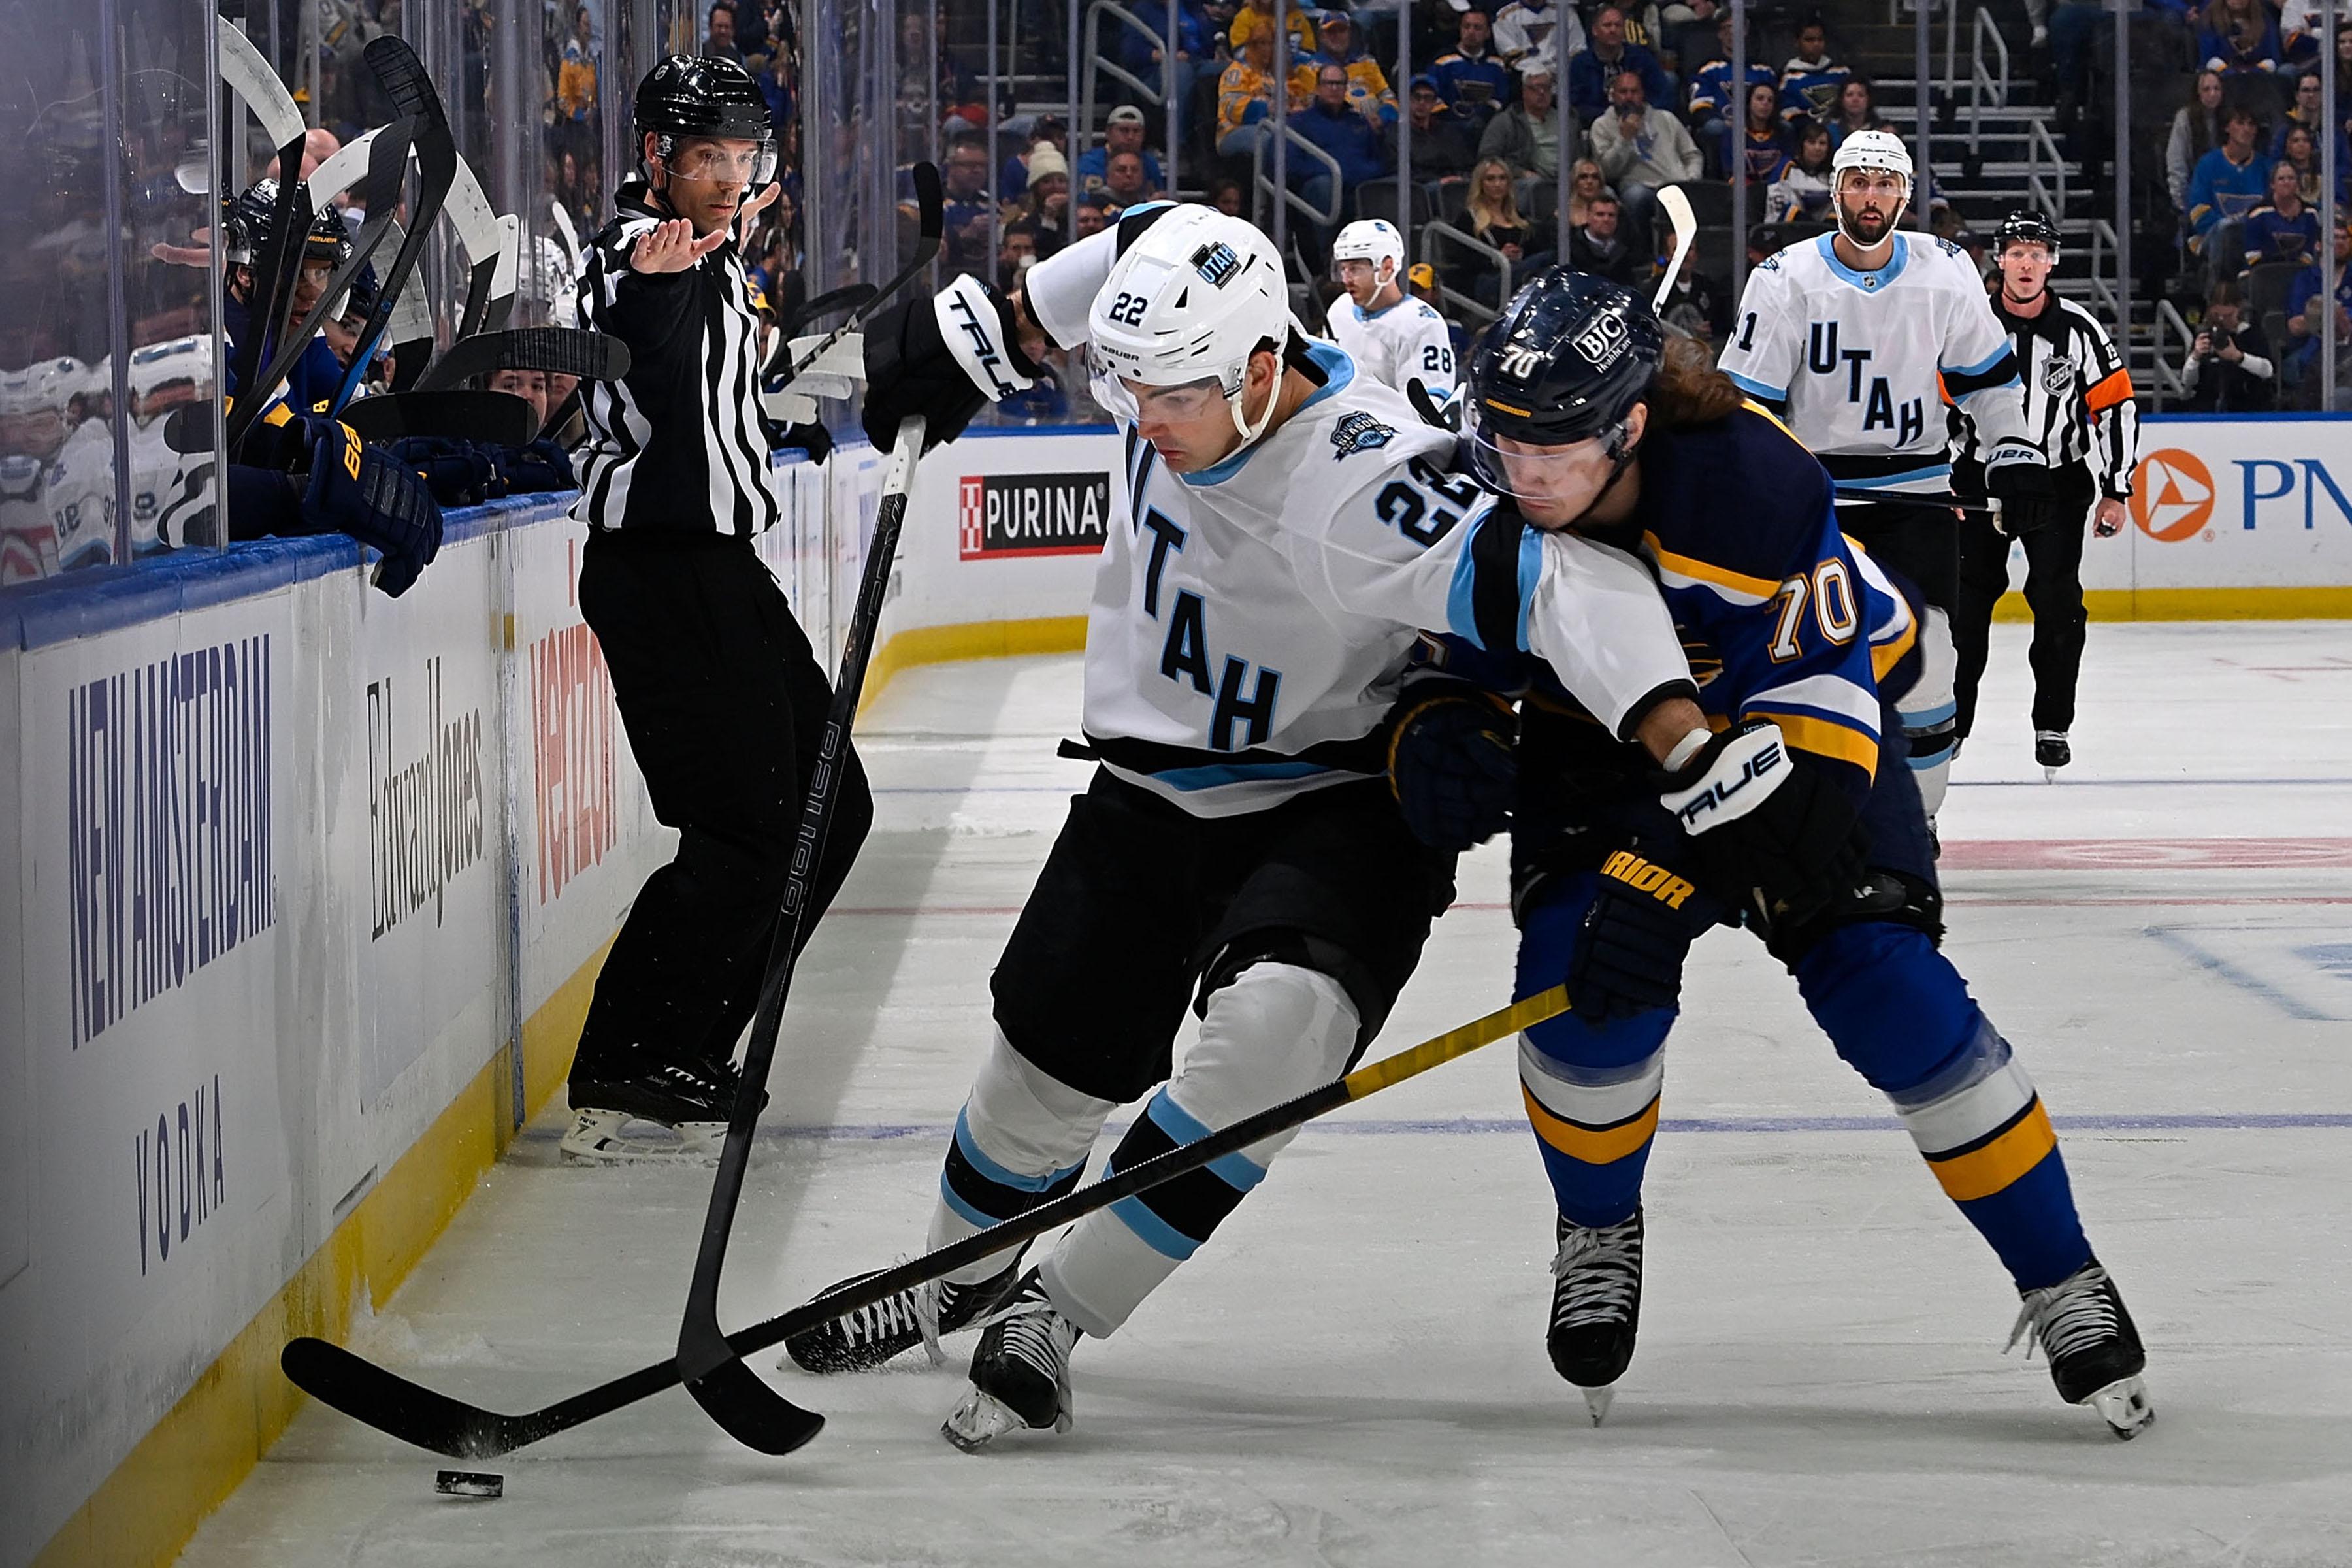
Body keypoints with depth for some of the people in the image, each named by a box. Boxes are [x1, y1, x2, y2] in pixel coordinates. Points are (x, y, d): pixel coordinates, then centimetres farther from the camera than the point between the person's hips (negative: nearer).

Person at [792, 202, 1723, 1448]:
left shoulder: (1356, 487, -35)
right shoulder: (1182, 355, -14)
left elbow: (1562, 582, -44)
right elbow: (1142, 246, 10)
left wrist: (1684, 738, -55)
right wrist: (987, 333, 12)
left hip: (1334, 807, -6)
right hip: (1156, 790, 6)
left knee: (1273, 1029, -31)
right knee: (1048, 1060, 11)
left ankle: (1054, 1313, -18)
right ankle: (961, 1279, 41)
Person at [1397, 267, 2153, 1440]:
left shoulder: (1748, 482, -37)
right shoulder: (1481, 503, -22)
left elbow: (1811, 701, -34)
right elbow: (1450, 657, -5)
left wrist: (1674, 873, -42)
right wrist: (1438, 739, -30)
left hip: (1807, 695, -3)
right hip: (1598, 735, 3)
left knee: (1882, 983, -17)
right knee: (1581, 978, -21)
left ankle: (2063, 1284, 0)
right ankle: (1598, 1231, 10)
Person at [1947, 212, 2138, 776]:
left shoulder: (2081, 331, -6)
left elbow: (2116, 408, -1)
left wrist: (2115, 491, -3)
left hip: (2057, 484, 0)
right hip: (1979, 481, 1)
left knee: (2058, 604, -6)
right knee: (1966, 602, 1)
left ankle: (2054, 725, 4)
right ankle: (1951, 718, 13)